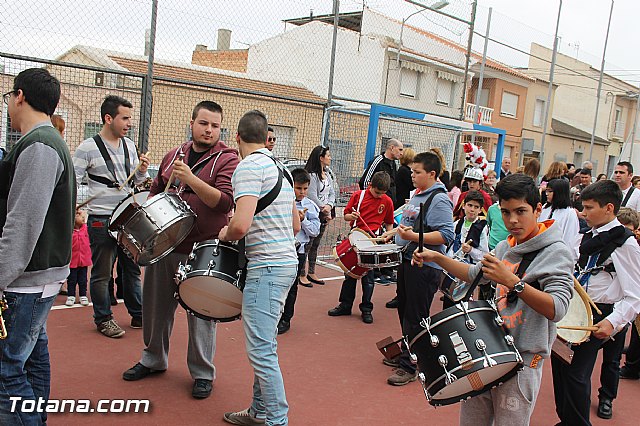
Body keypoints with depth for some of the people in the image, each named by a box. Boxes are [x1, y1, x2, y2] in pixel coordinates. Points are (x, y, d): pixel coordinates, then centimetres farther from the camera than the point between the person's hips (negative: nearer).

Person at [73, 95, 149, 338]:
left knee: (132, 269, 14)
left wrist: (142, 171, -3)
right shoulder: (88, 148, -8)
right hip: (102, 220, -6)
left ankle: (138, 315, 26)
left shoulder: (129, 145, 9)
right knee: (102, 273, 6)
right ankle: (103, 319, 20)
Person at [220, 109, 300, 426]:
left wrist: (225, 234, -4)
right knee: (263, 346, 18)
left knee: (261, 351, -5)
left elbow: (241, 224, -25)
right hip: (286, 261, 10)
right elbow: (296, 225, 20)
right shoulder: (278, 168, 16)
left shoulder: (248, 167, -13)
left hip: (266, 267, -10)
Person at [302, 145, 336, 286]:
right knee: (307, 244, -4)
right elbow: (312, 196, -17)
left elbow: (332, 193, 11)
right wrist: (324, 210, -13)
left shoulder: (328, 175, 15)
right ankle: (302, 274, 3)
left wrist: (329, 206, -8)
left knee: (315, 245, 14)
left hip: (324, 215, 8)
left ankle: (311, 273, 22)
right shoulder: (311, 175, -12)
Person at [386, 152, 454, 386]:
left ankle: (409, 366, 9)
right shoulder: (417, 195, 13)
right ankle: (405, 353, 36)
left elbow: (446, 235, -26)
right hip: (407, 261, 10)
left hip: (425, 267, -10)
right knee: (404, 311, 20)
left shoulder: (439, 200, -16)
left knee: (415, 318, -1)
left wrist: (414, 237, -30)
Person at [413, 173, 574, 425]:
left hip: (521, 360, -7)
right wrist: (437, 257, 14)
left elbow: (557, 309, -25)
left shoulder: (555, 253, -14)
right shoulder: (505, 247, 8)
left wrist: (512, 281, -34)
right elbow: (475, 275, 25)